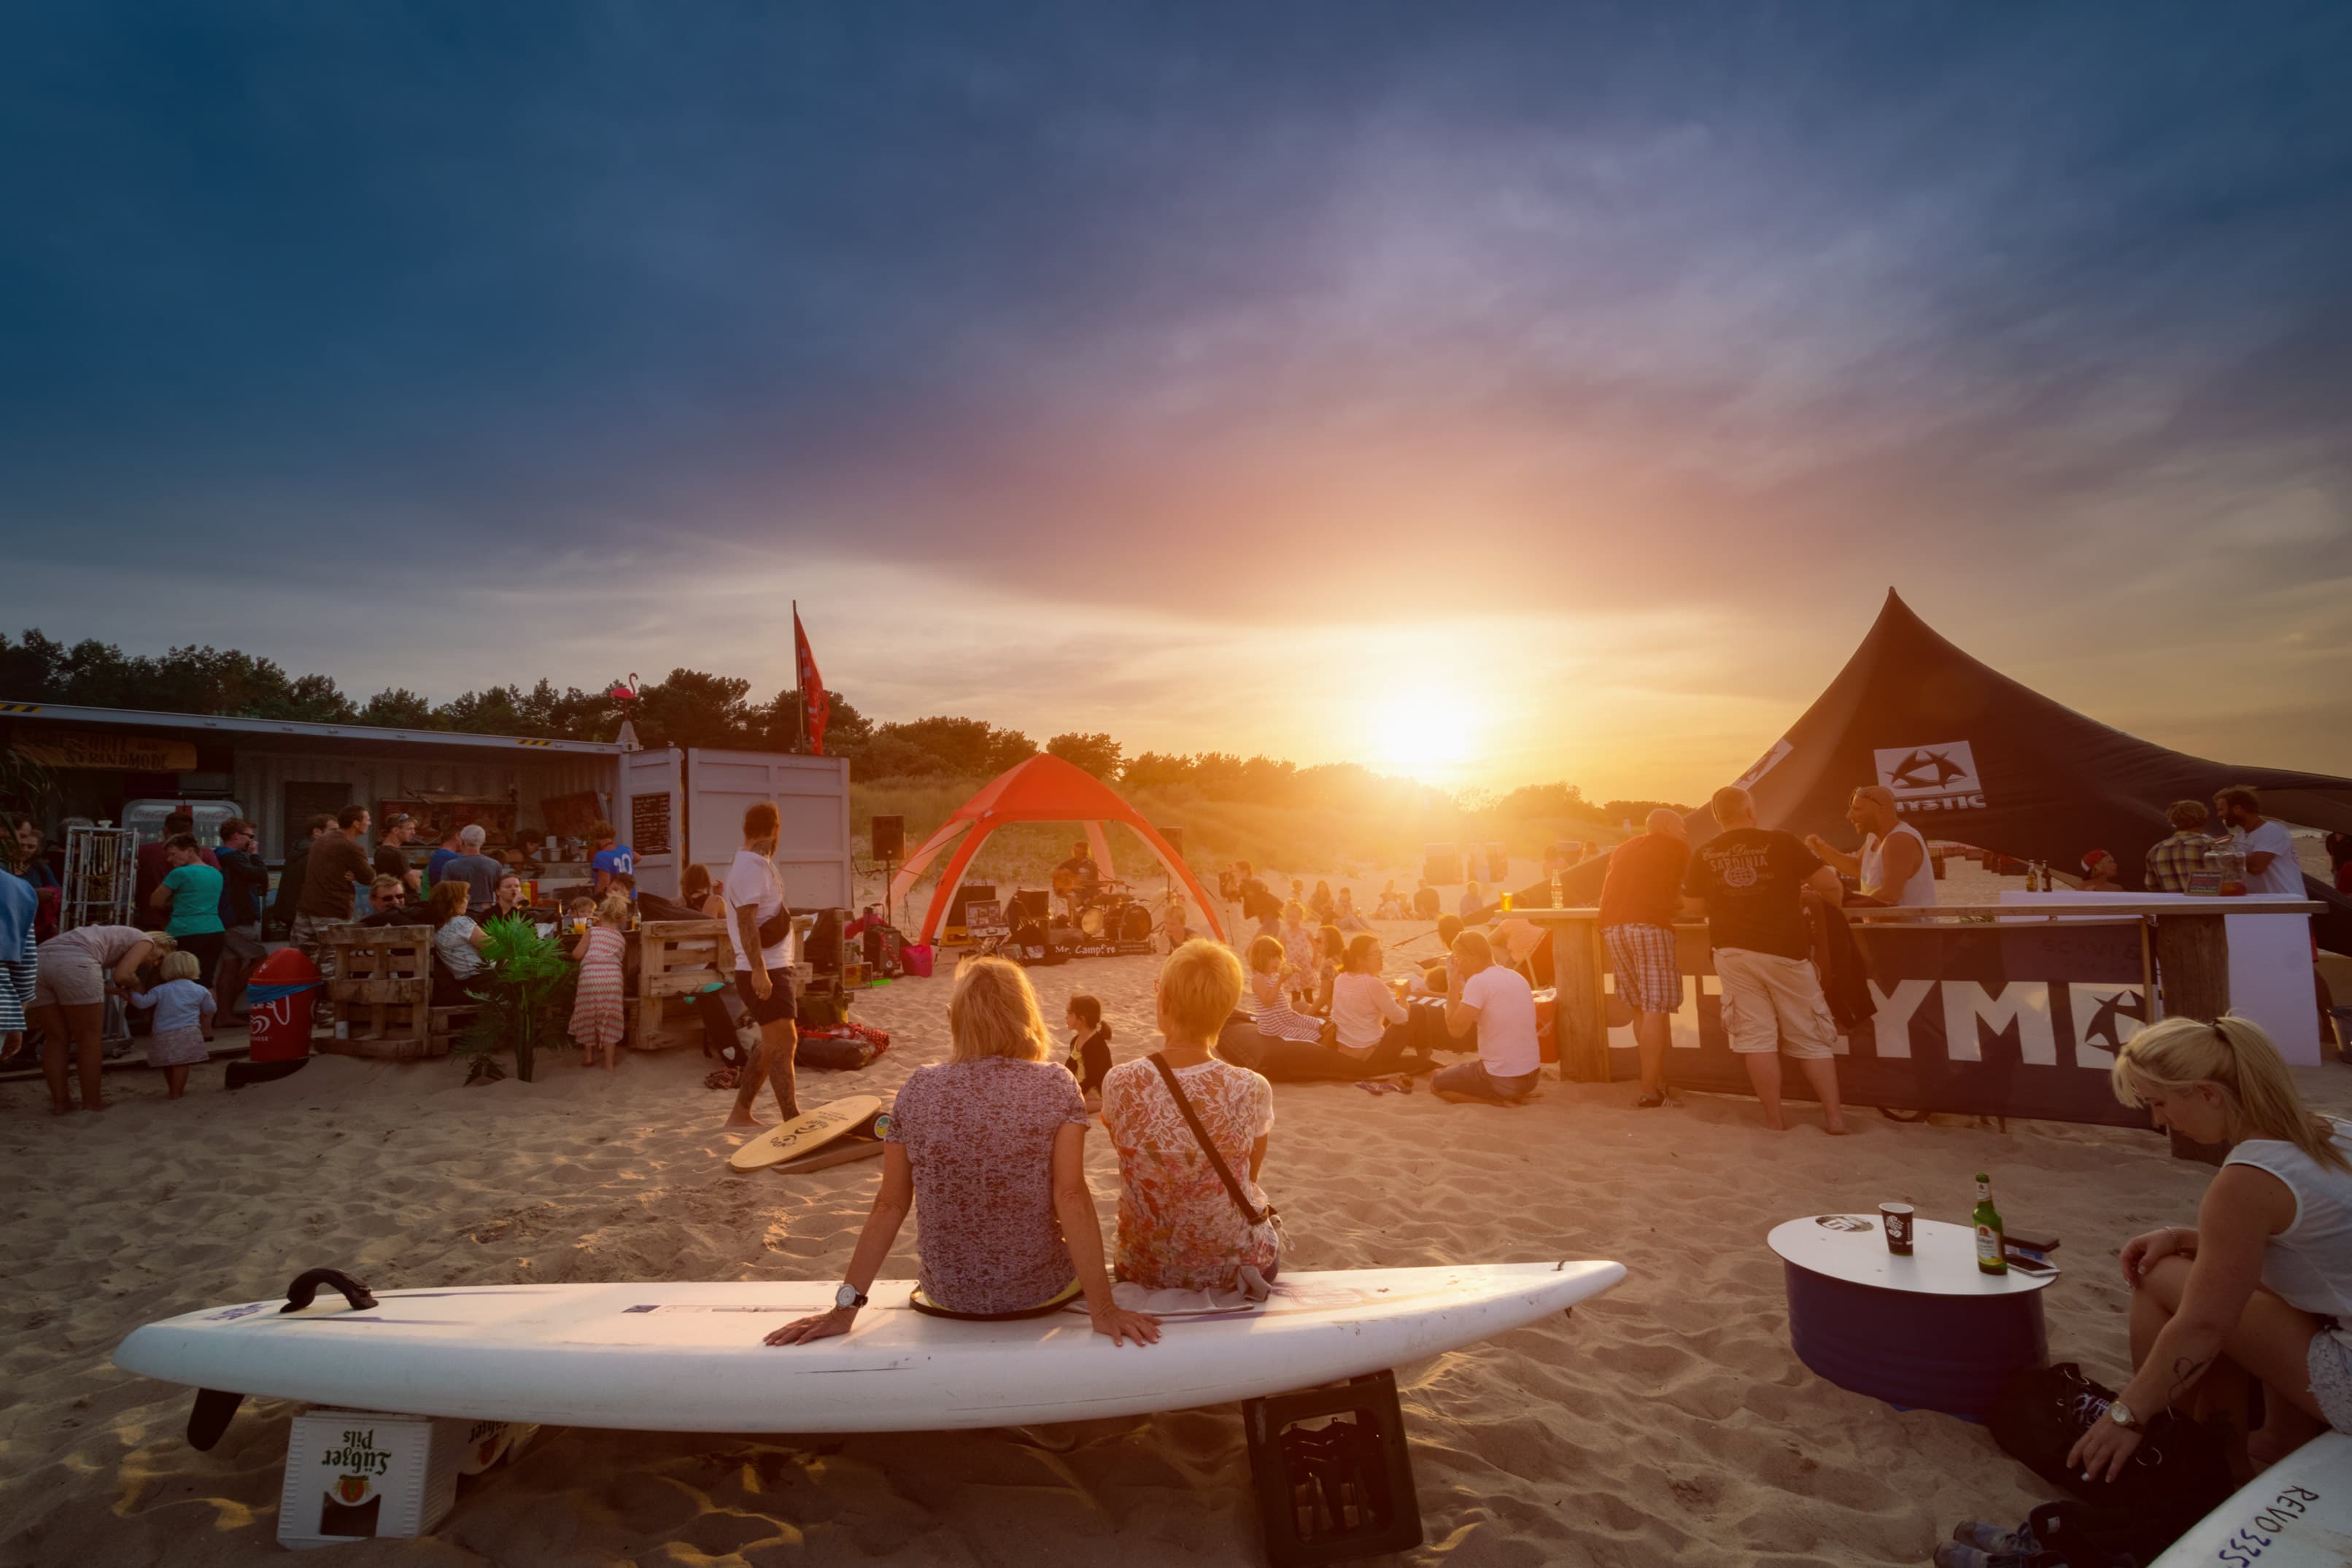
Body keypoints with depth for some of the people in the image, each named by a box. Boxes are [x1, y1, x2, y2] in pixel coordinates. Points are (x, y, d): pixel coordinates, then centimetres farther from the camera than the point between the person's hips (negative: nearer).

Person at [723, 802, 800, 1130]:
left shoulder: (757, 864, 15)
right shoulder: (753, 867, -16)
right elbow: (745, 920, -23)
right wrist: (759, 969, -29)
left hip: (773, 969, 10)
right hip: (763, 971, -10)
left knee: (774, 1044, 17)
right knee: (782, 1043, -9)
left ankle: (740, 1113, 24)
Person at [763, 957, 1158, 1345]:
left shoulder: (918, 1089, -7)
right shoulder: (1057, 1086, -13)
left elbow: (889, 1205, -7)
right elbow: (1071, 1197, -20)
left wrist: (845, 1308, -1)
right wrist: (1103, 1308, -18)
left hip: (948, 1295, 2)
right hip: (1043, 1292, -2)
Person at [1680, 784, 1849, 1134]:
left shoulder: (1703, 854, 2)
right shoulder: (1780, 841, -4)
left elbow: (1696, 906, 8)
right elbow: (1830, 884, -4)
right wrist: (1832, 902, 18)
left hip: (1733, 952, 1)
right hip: (1785, 949, -1)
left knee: (1756, 1036, 6)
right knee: (1809, 1037, 11)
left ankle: (1774, 1119, 9)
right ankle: (1834, 1115, 13)